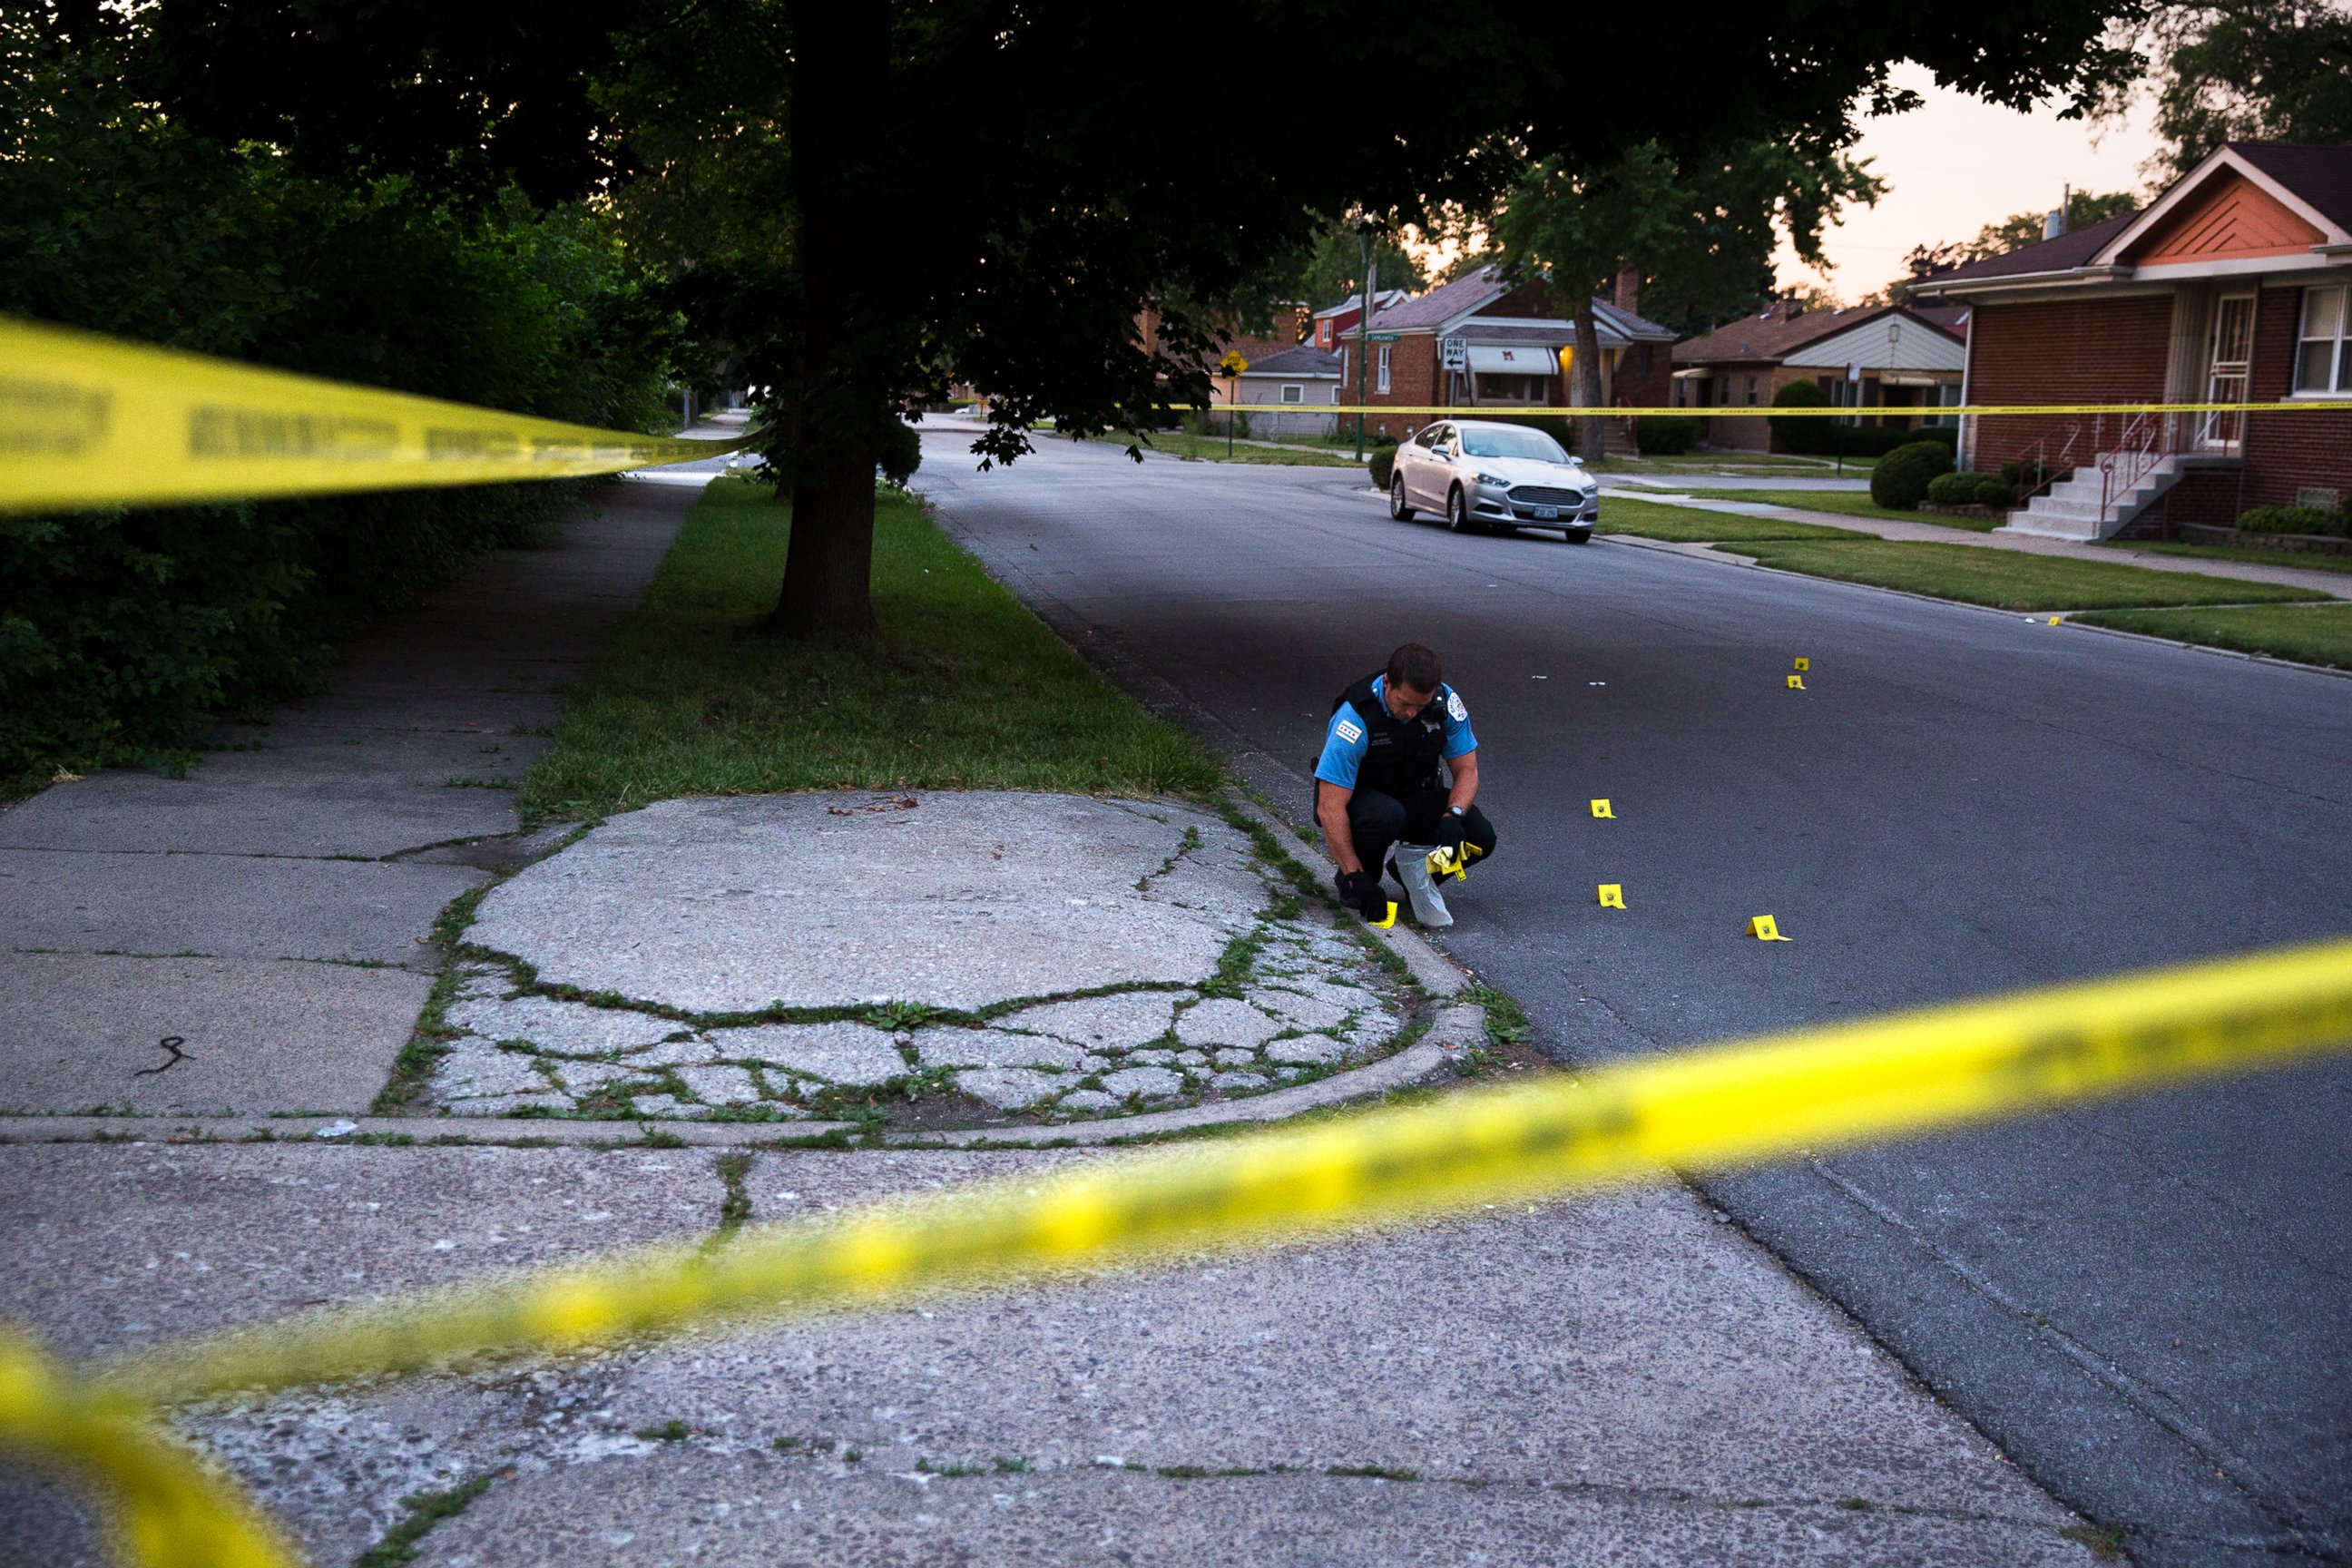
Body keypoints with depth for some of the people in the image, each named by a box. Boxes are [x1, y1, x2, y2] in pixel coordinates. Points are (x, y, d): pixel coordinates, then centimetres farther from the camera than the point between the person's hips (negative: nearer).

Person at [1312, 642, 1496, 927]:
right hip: (1359, 797, -4)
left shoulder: (1446, 703, -18)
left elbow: (1466, 770, -7)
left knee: (1480, 837, -20)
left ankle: (1412, 869, 9)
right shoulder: (1355, 717, -31)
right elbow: (1329, 808, -32)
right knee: (1384, 815, -39)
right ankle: (1350, 882, -8)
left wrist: (1453, 816, -28)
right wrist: (1355, 877, -36)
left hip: (1416, 797, 4)